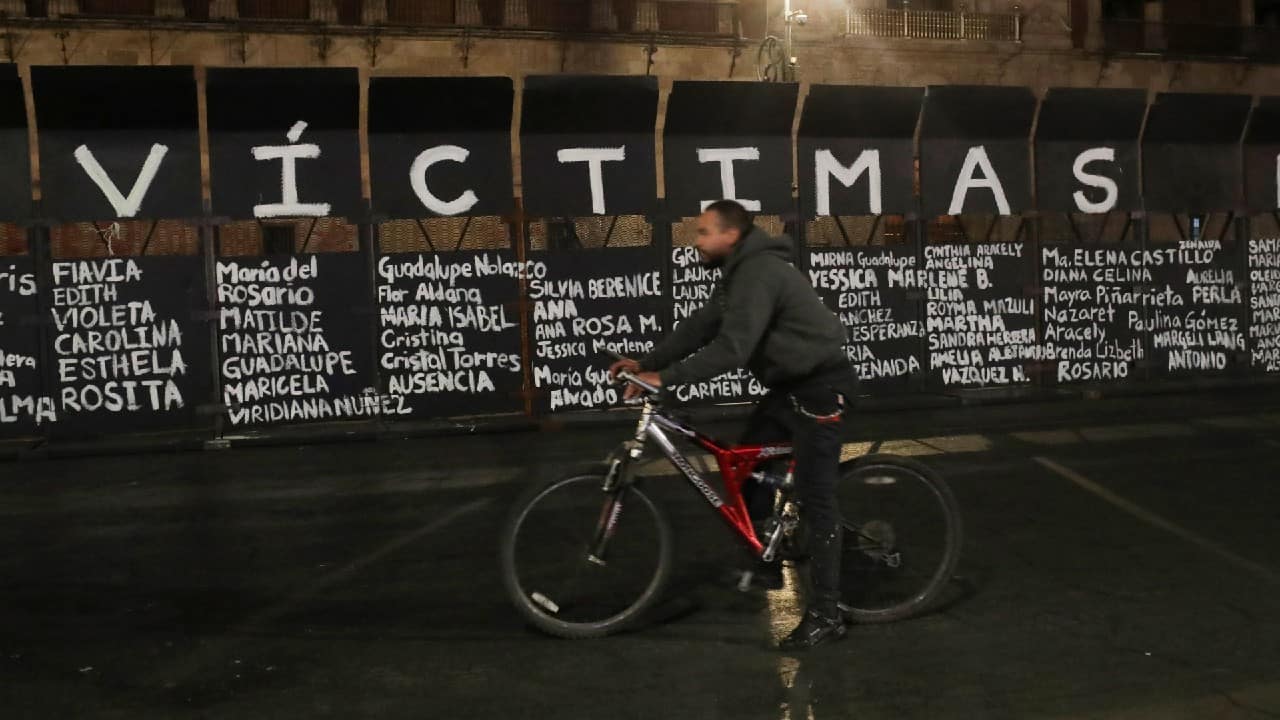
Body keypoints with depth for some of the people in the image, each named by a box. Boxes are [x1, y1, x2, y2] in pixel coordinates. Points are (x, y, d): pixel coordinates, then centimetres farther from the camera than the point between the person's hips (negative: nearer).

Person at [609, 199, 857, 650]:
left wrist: (665, 378, -28)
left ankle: (825, 616, -1)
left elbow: (732, 348, -30)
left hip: (819, 388, -11)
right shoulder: (739, 273, 11)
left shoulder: (759, 273, -22)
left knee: (815, 498, -8)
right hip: (790, 384, 11)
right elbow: (700, 326, 11)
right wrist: (647, 362, 4)